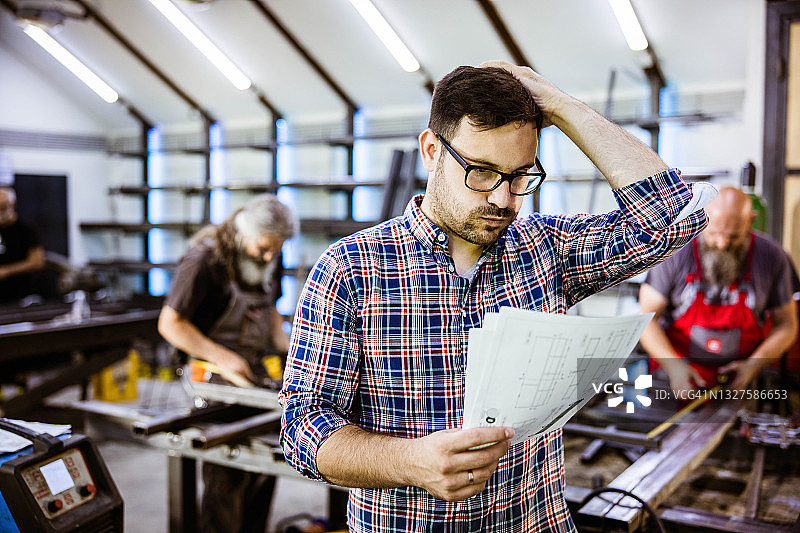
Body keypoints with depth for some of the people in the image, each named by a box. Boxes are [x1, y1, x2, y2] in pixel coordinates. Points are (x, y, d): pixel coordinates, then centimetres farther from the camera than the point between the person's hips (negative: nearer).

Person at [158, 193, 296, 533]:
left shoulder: (270, 261, 6)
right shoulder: (204, 261, -17)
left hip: (254, 372, 7)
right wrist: (221, 357, -22)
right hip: (216, 376, -7)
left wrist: (286, 343, 3)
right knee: (226, 474, -5)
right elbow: (169, 324, -15)